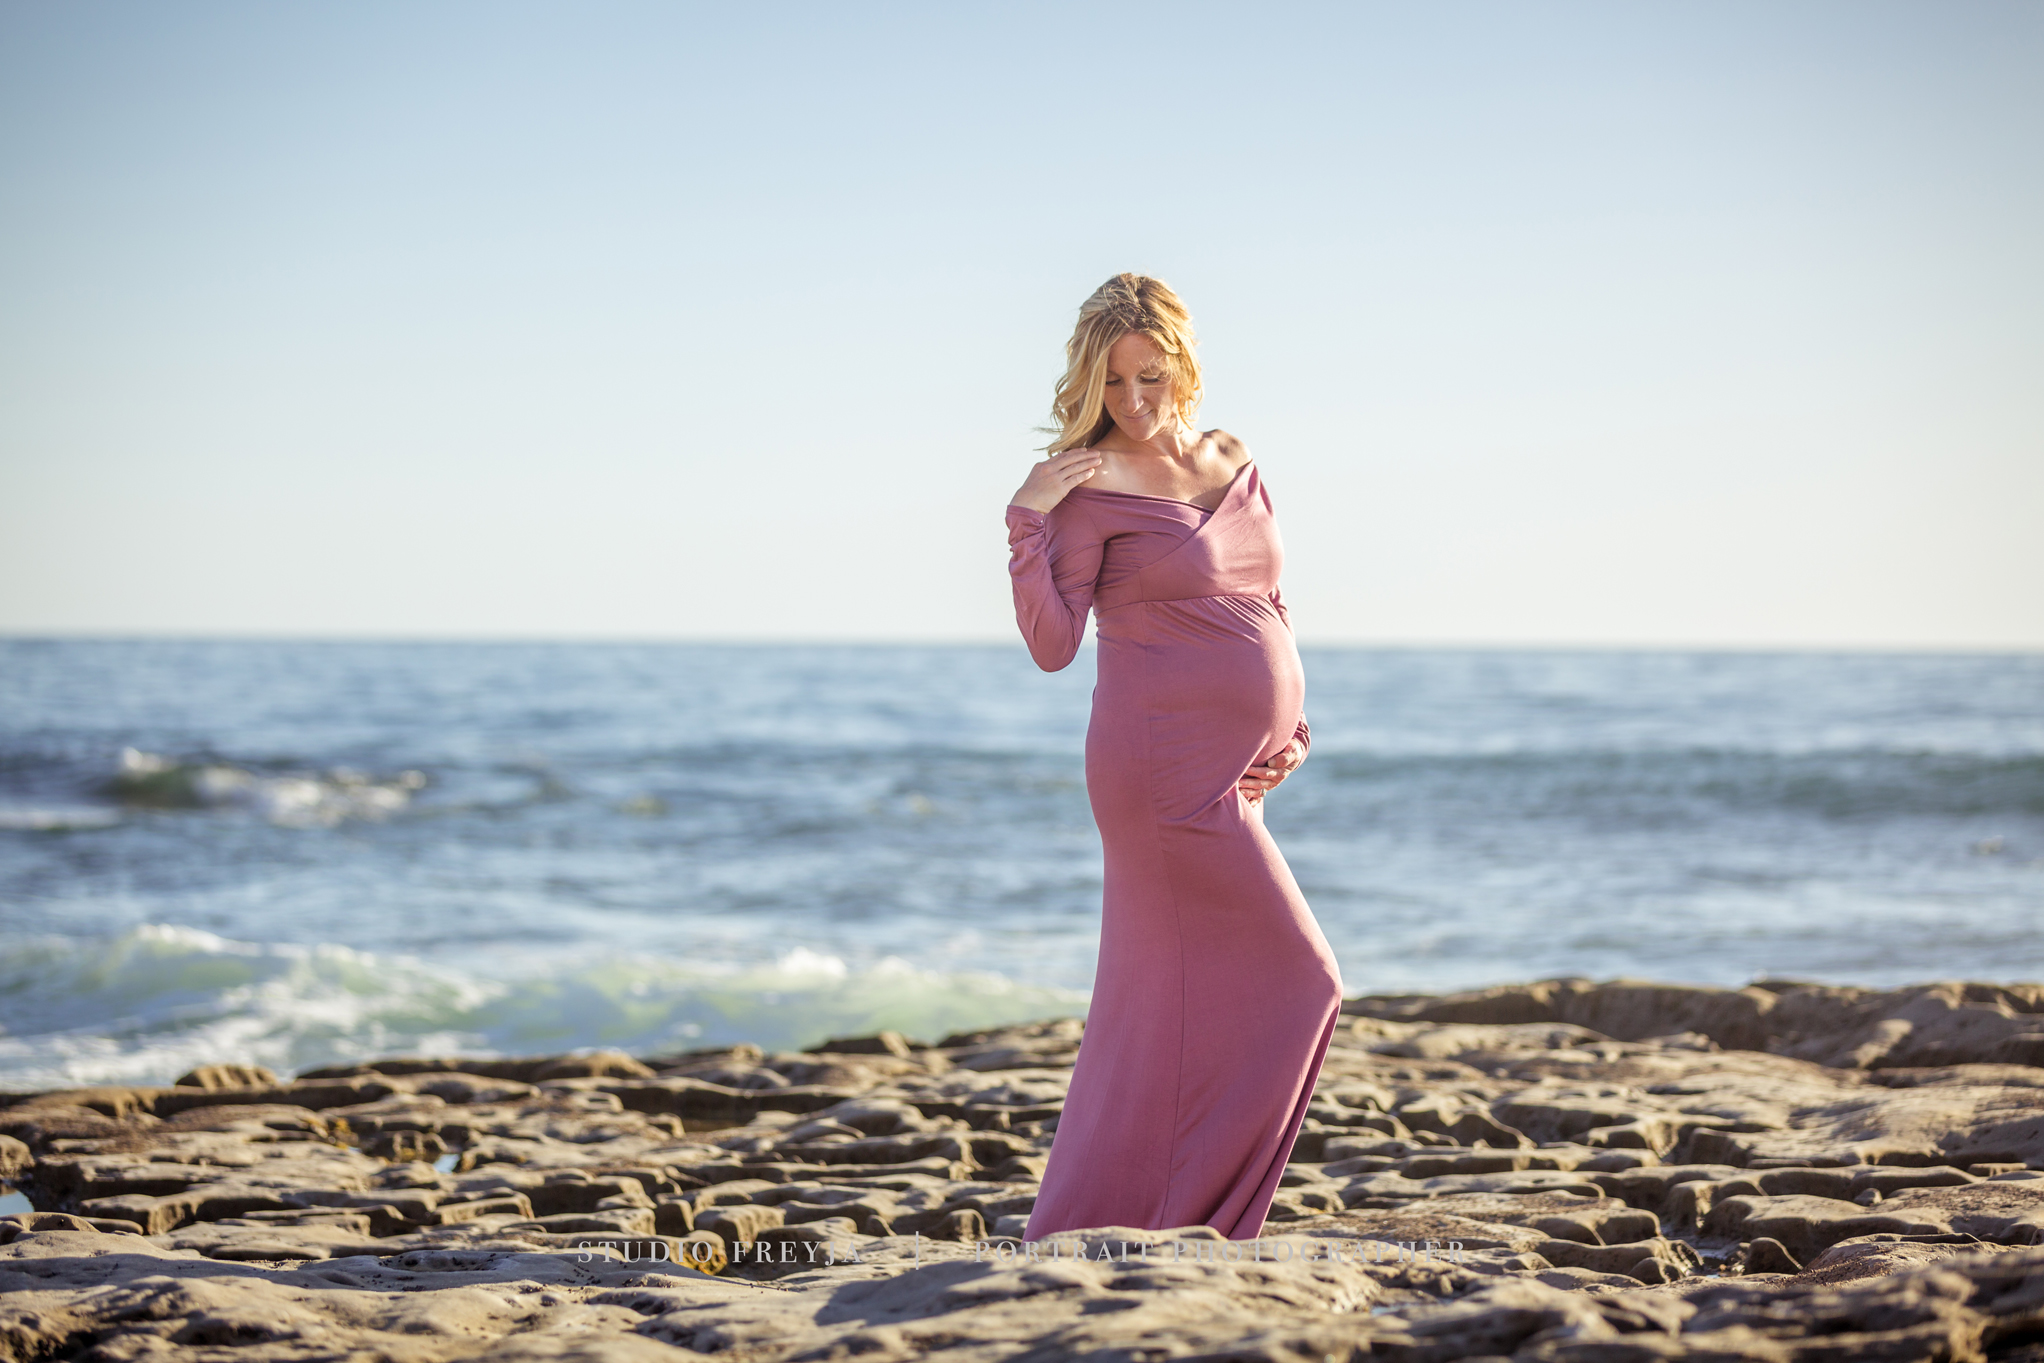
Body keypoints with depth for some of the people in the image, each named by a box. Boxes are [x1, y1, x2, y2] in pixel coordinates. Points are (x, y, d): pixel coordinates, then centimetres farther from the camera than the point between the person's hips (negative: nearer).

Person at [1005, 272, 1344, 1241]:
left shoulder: (1235, 466, 13)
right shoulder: (1092, 487, -8)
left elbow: (1271, 610, 18)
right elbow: (1053, 644, -14)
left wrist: (1292, 729, 5)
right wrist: (1029, 517, -22)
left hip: (1231, 776, 8)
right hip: (1167, 767, -8)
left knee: (1166, 1000, 10)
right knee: (1293, 985, -8)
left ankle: (1082, 1233, 18)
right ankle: (1178, 1229, -3)